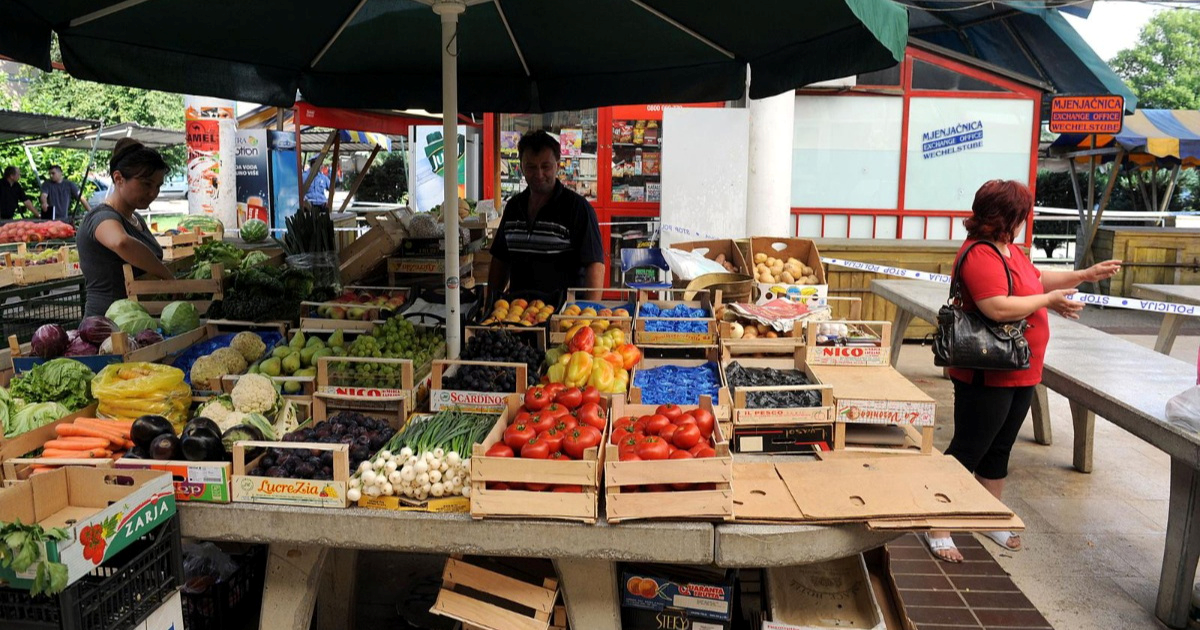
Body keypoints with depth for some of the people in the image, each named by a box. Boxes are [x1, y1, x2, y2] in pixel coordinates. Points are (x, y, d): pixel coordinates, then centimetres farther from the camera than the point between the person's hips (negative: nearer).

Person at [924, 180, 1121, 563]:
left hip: (1018, 374, 10)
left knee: (998, 450, 19)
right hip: (987, 376, -10)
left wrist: (1086, 275, 18)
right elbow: (998, 308, -31)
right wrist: (1048, 301, -18)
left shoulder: (1009, 250, 12)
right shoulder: (981, 255, -22)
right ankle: (938, 529, 5)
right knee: (966, 451, -3)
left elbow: (1037, 279, 26)